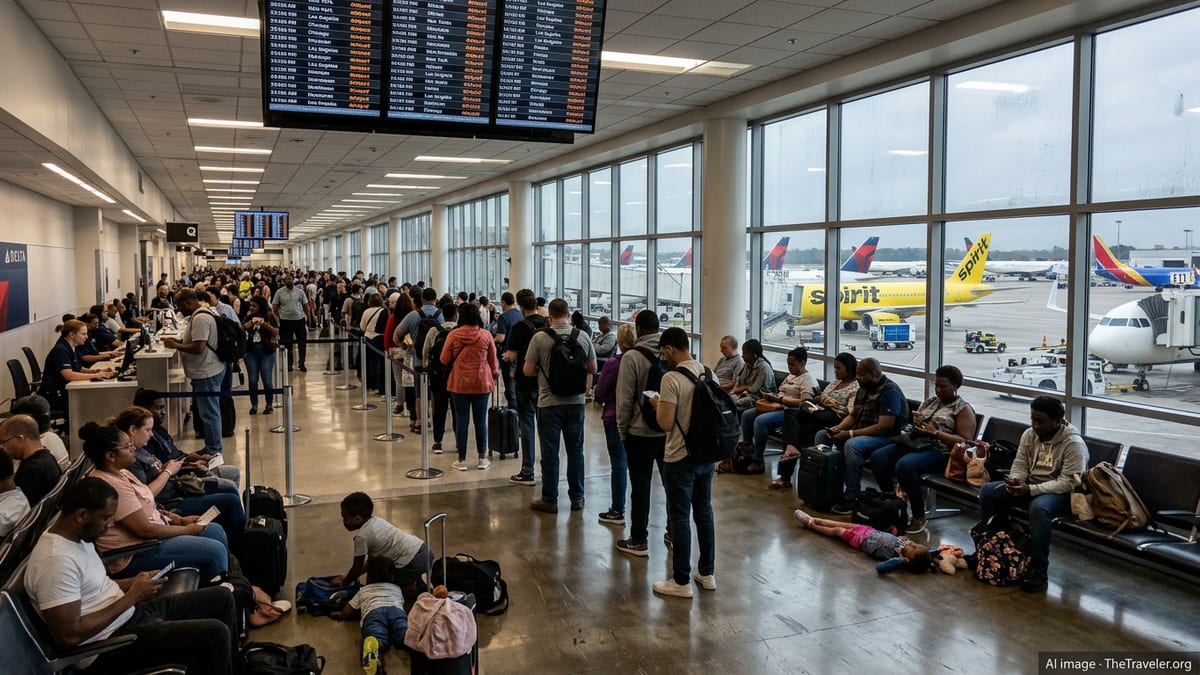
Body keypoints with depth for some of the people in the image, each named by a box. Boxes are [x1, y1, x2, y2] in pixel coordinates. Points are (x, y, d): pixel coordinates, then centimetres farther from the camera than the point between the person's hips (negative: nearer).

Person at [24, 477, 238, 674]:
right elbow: (69, 635, -27)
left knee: (221, 597, 8)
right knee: (215, 633, -21)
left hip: (129, 615, 10)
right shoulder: (56, 560, -26)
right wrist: (130, 597, -20)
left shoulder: (77, 535, 4)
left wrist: (132, 584, 1)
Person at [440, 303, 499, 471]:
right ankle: (482, 459, 16)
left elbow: (444, 360, 0)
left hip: (459, 383, -1)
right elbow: (493, 361, 4)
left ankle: (462, 460, 12)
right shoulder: (486, 335, -5)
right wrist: (495, 373, 23)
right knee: (480, 421, 10)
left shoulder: (453, 335, -8)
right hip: (482, 383, 1)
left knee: (461, 421, 7)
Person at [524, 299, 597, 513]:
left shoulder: (540, 338, -11)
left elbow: (528, 371, -7)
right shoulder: (583, 337, -3)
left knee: (550, 453, 7)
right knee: (575, 450, 14)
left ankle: (550, 500, 15)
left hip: (549, 403, -3)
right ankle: (577, 498, 22)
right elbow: (592, 369, 6)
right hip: (576, 401, 3)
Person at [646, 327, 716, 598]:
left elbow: (666, 423, -21)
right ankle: (707, 573, 26)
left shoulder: (672, 378, -20)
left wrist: (657, 404, -1)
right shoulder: (708, 374, 4)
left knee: (680, 517, 2)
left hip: (680, 458, -7)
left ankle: (681, 581, 10)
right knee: (704, 512, 16)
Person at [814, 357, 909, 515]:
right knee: (821, 435, 2)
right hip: (860, 434, 10)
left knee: (852, 445, -37)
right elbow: (853, 415, 19)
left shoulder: (890, 392, -17)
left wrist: (850, 434, -25)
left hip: (885, 438, -10)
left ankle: (852, 497, -26)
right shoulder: (864, 389, 12)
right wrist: (837, 428, -3)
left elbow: (884, 427, -25)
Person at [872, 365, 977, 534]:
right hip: (915, 444, 7)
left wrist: (935, 432, -16)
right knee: (878, 457, -17)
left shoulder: (963, 409, 0)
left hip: (939, 452, -7)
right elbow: (915, 423, 23)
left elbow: (965, 442, -9)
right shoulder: (930, 401, 20)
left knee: (904, 465, -35)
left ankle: (919, 516, -20)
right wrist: (915, 424, -2)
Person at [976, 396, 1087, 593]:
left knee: (1039, 507, -39)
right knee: (988, 491, -11)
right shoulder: (1029, 434, 1)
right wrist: (1015, 480, -17)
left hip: (1061, 493, -7)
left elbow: (1068, 483, -23)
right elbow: (1020, 465, 7)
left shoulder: (1073, 443, -19)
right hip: (1030, 486, 7)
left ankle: (1038, 570, -28)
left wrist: (1031, 489, -30)